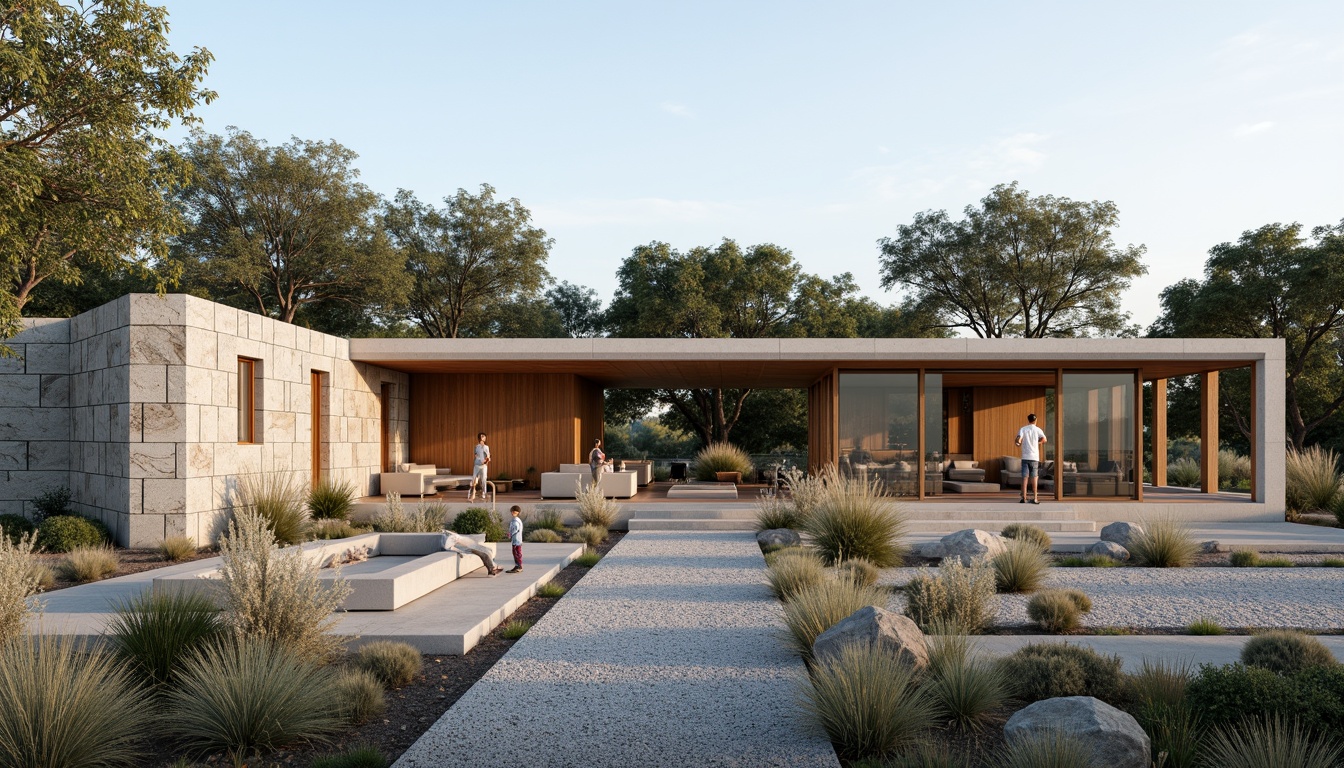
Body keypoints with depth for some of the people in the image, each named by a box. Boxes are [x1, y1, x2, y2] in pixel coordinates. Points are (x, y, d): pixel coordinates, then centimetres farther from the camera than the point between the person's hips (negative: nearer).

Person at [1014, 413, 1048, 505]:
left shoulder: (1023, 429, 2)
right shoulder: (1037, 430, 1)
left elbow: (1019, 440, -13)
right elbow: (1044, 440, -13)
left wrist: (1019, 443, 9)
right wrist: (1038, 443, 6)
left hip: (1025, 457, 0)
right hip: (1034, 457, 0)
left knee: (1024, 477, 1)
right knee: (1034, 477, 5)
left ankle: (1024, 498, -3)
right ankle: (1034, 498, 4)